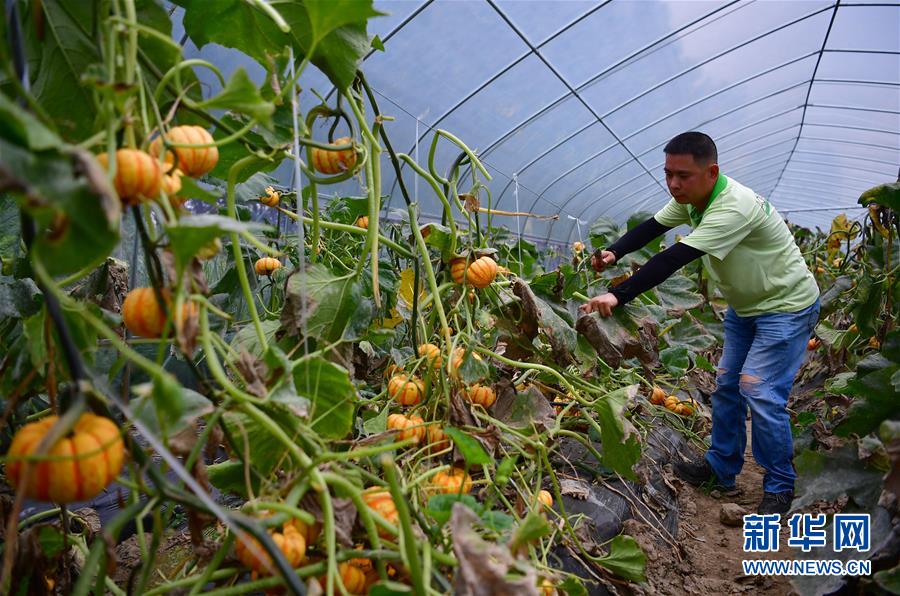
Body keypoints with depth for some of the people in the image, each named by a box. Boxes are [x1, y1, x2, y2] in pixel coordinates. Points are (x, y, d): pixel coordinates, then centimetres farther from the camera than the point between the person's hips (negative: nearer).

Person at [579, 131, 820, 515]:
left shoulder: (734, 208, -35)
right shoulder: (691, 197, -7)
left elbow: (675, 258, -42)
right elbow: (652, 227, -3)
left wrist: (618, 296, -46)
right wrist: (614, 253, -23)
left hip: (786, 306, -9)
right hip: (745, 305, 9)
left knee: (761, 393, -12)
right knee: (727, 385, 11)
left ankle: (779, 487, 7)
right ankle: (720, 469, 25)